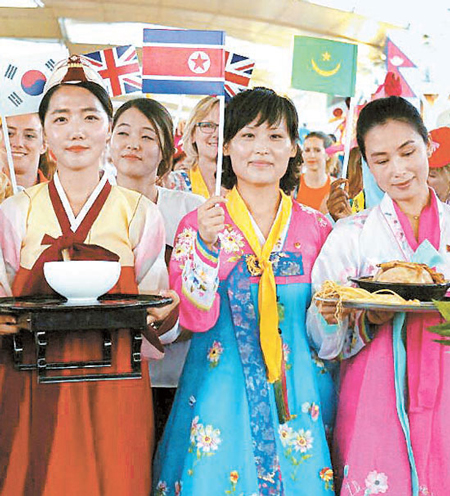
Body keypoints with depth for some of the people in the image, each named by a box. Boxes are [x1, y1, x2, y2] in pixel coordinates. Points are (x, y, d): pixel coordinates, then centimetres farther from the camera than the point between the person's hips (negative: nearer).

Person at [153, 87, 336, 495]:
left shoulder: (316, 228, 5)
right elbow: (194, 317, -12)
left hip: (300, 392, 2)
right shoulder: (199, 224, -2)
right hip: (222, 392, -2)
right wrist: (206, 244, -23)